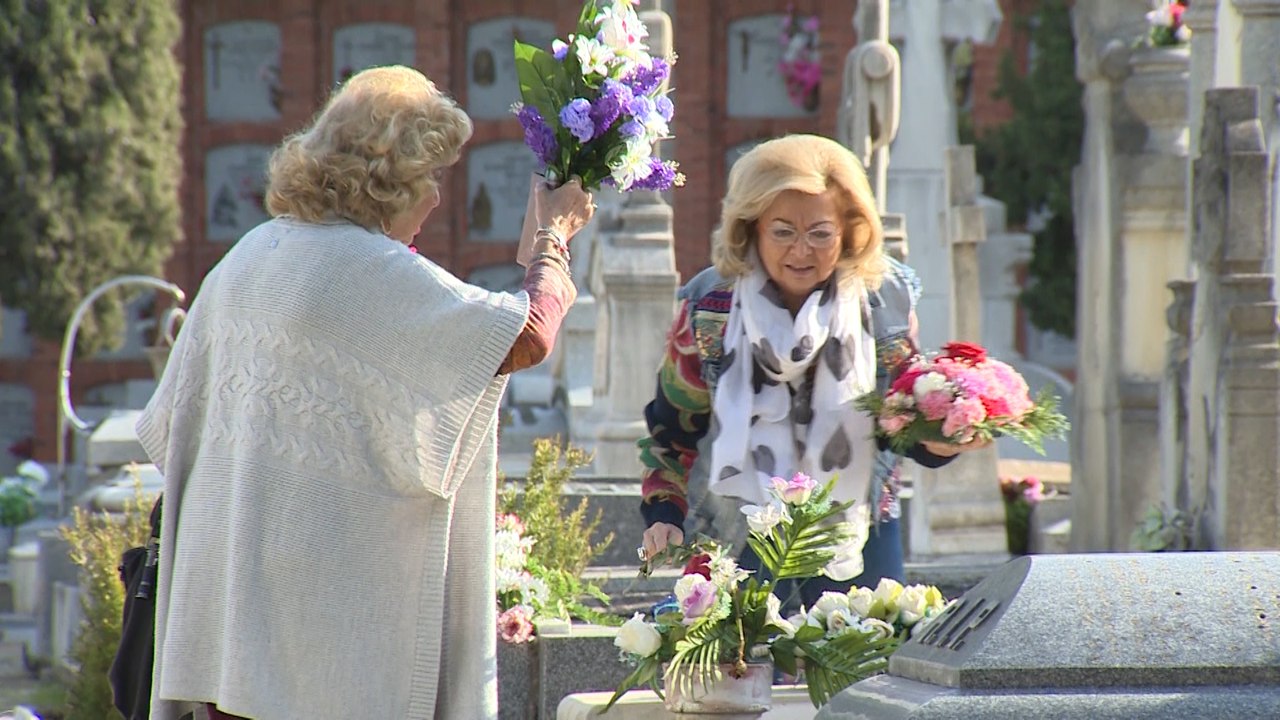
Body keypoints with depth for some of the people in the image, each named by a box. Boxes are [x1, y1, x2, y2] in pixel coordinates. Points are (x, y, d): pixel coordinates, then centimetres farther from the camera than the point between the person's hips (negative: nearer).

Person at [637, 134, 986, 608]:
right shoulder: (708, 306, -8)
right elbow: (674, 427, 3)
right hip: (737, 545, -1)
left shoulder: (885, 298, -6)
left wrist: (938, 441, -19)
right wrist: (665, 516, -7)